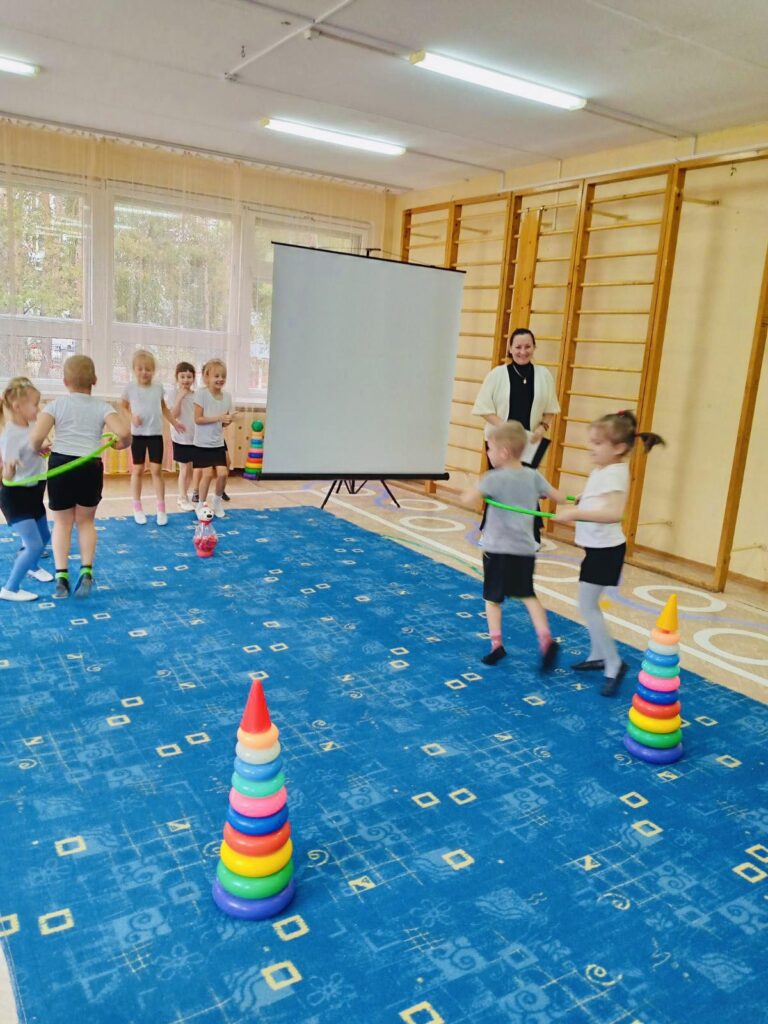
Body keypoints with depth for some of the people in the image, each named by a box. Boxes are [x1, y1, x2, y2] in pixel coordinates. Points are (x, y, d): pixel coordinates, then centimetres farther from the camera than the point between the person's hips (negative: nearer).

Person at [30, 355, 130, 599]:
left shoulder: (56, 404, 3)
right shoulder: (101, 406, 4)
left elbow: (35, 437, -9)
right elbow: (124, 433, -13)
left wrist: (38, 450, 13)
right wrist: (121, 444, 10)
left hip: (60, 464, 0)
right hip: (90, 467, 1)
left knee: (62, 522, 15)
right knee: (86, 521, 20)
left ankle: (61, 575, 8)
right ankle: (86, 571, 10)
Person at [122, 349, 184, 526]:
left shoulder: (158, 387, 2)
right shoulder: (130, 387, -4)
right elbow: (124, 407, 6)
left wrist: (174, 422, 17)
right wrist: (132, 417, -12)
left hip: (155, 434, 1)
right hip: (138, 434, -1)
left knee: (156, 470, 1)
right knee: (138, 470, 6)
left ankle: (161, 509, 7)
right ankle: (137, 508, 17)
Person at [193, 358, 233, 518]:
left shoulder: (227, 396, 3)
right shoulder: (201, 394, -13)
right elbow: (198, 419, -16)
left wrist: (228, 420, -13)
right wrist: (218, 417, -23)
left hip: (218, 443, 4)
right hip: (203, 443, -4)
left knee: (222, 473, -4)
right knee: (208, 474, -7)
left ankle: (217, 501, 21)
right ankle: (201, 504, 14)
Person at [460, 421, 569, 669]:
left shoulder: (495, 478, -15)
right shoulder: (533, 476, 1)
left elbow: (467, 499, -21)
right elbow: (560, 498, 8)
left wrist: (479, 485, -1)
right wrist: (575, 501, 30)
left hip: (498, 549, -5)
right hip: (525, 549, 5)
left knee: (492, 598, 12)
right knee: (528, 595, 16)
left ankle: (496, 645, 15)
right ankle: (546, 640, 3)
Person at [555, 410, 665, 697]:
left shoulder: (615, 473, -22)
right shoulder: (600, 469, 7)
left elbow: (614, 513, -38)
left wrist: (576, 513, -41)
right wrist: (576, 502, 13)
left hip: (605, 549, -10)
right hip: (597, 546, 10)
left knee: (586, 606, -5)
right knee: (589, 604, 18)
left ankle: (614, 663, 4)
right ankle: (598, 655, 32)